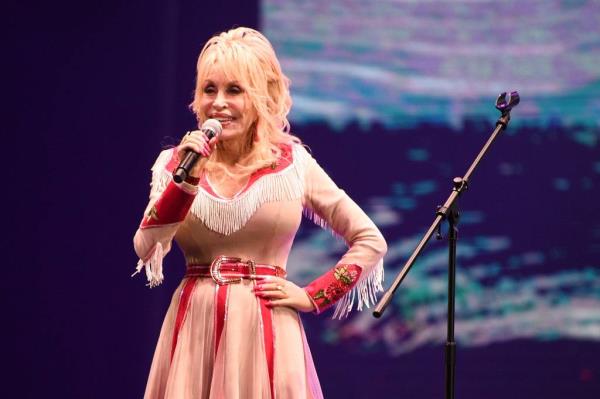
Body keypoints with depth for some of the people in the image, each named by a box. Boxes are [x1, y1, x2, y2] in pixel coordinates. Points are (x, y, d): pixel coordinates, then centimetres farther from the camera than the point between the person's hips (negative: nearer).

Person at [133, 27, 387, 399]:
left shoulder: (293, 164, 1)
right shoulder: (177, 163, 4)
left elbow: (371, 241, 5)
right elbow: (147, 251, -8)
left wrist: (312, 296, -3)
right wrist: (185, 180, -18)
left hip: (266, 334, -1)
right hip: (193, 332, 1)